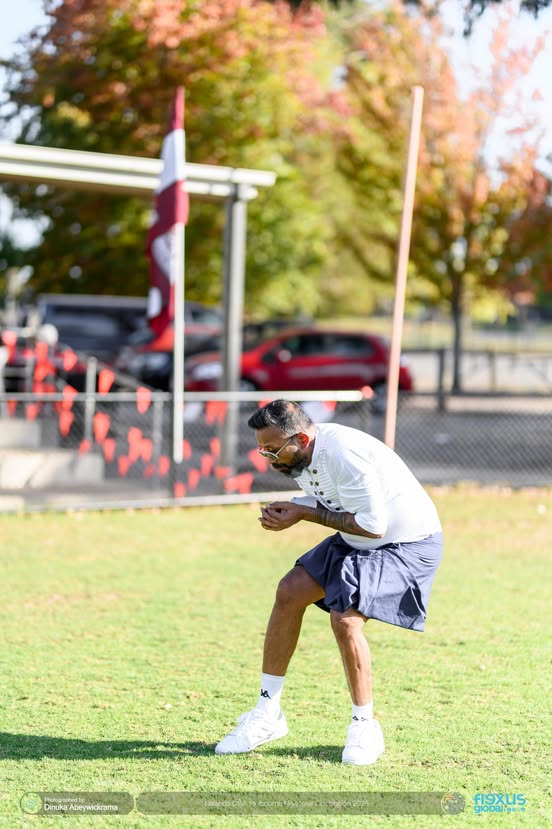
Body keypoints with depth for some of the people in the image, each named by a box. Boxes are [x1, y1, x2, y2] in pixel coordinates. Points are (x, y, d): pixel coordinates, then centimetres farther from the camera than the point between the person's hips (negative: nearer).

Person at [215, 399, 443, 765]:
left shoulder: (343, 454, -32)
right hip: (358, 540, 9)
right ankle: (268, 713, 10)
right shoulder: (299, 455, -5)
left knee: (345, 618, -24)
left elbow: (372, 524, -29)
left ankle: (365, 727, -4)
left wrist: (305, 513, -23)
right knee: (290, 592, 1)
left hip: (408, 544, -9)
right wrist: (288, 511, -12)